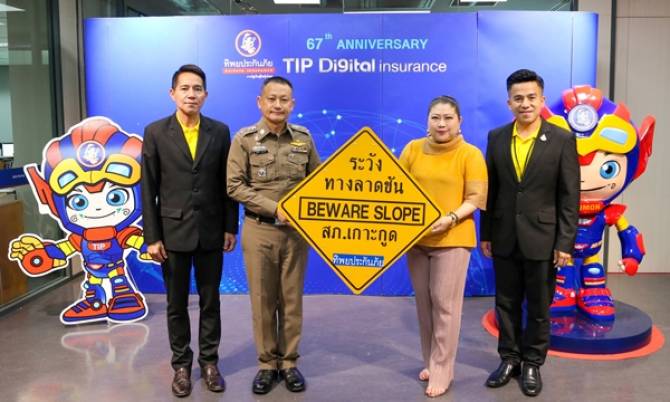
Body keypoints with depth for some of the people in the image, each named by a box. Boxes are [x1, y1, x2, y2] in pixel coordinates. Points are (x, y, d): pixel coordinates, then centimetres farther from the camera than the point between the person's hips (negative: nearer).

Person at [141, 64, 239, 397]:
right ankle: (181, 364, 26)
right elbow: (148, 189, -4)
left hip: (211, 232, 1)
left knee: (210, 301, 12)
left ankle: (209, 361, 26)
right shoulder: (155, 132, -3)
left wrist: (230, 227, 1)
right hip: (173, 232, -1)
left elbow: (226, 183, 4)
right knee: (176, 304, 11)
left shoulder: (220, 131, 1)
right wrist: (152, 237, -7)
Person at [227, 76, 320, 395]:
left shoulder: (304, 138, 3)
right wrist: (275, 208, -14)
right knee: (262, 300, 6)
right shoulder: (244, 139, -4)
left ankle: (289, 362, 22)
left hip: (297, 230, 2)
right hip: (259, 230, -2)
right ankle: (267, 364, 20)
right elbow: (234, 186, -8)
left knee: (292, 299, 9)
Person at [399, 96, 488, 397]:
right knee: (424, 303, 12)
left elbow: (476, 198, -6)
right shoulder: (413, 149, 6)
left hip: (452, 239, -4)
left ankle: (441, 372, 10)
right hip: (416, 238, 4)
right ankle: (430, 362, 28)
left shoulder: (470, 154, -3)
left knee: (445, 304, -1)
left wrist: (451, 218, -21)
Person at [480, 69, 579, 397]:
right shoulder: (496, 137, 2)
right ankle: (509, 358, 30)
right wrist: (485, 233, 5)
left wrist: (565, 242, -10)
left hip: (542, 239, -2)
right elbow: (490, 189, 6)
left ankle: (532, 364, 27)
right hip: (504, 238, 3)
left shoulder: (562, 140, -6)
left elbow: (569, 196, -7)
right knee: (506, 304, 13)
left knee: (539, 307, 10)